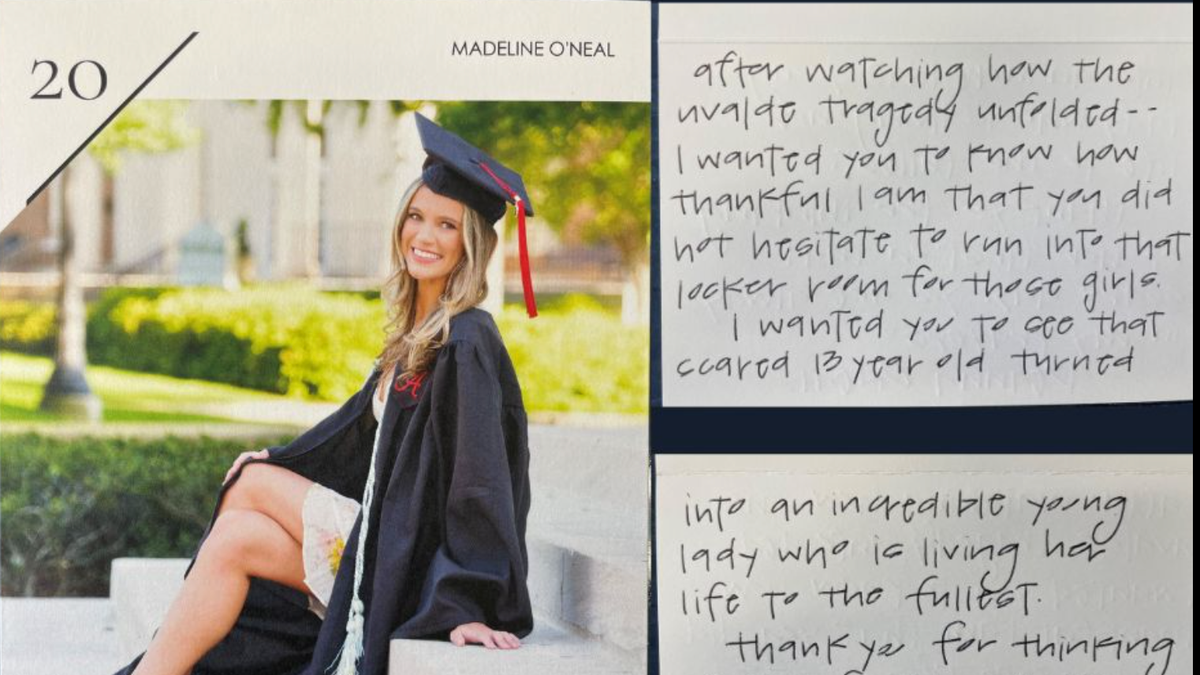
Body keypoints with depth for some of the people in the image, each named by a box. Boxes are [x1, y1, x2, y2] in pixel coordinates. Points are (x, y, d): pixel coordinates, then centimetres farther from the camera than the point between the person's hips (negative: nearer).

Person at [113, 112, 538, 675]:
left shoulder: (467, 344, -17)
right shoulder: (417, 333, 11)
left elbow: (480, 479, -24)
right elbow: (363, 426, 23)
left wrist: (471, 605, -29)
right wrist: (277, 464, 17)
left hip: (415, 564, -8)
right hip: (392, 539, 8)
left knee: (251, 483, -6)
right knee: (235, 538, -5)